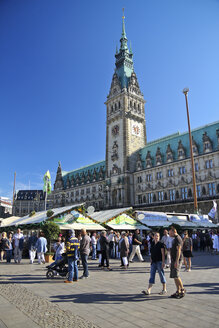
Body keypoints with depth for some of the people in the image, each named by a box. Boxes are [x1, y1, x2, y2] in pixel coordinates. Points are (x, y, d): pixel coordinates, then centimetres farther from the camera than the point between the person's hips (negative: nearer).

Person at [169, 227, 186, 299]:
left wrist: (176, 261, -23)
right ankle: (178, 291, 15)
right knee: (174, 276, 9)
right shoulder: (174, 239, 17)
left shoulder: (178, 239, -13)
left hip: (177, 260, -10)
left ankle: (182, 289, 2)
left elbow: (178, 250, -19)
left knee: (176, 276, -11)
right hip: (173, 260, 10)